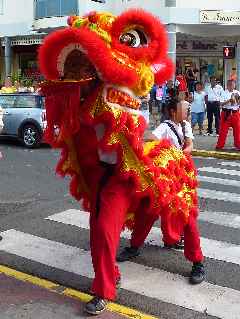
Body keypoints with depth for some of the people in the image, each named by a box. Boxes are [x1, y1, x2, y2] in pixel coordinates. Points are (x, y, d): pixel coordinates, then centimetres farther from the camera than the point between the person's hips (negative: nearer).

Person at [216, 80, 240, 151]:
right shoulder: (224, 93, 0)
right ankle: (220, 145, 8)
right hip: (226, 113, -2)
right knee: (223, 130, 0)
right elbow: (221, 104, -9)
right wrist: (229, 100, -20)